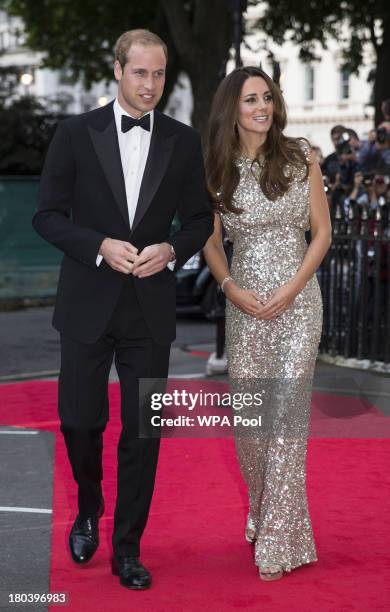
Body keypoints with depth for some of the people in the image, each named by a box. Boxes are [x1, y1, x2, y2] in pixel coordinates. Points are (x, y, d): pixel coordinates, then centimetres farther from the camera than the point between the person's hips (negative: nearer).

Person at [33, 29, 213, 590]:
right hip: (88, 305, -1)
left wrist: (171, 250, -10)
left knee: (143, 432, 4)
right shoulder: (76, 134, -2)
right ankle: (88, 510, 37)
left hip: (151, 308, 1)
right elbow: (47, 215, -2)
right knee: (80, 422, 6)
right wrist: (100, 246, -17)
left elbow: (200, 218, 10)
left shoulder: (183, 141, 3)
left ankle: (127, 550, 18)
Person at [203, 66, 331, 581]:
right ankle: (262, 515, 26)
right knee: (247, 414, 5)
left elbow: (322, 232, 0)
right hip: (244, 304, 3)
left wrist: (291, 289, -11)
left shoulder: (300, 157, -1)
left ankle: (280, 541, -1)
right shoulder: (218, 170, 5)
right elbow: (211, 241, 11)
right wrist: (231, 288, -6)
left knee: (287, 413, -7)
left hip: (297, 300, -3)